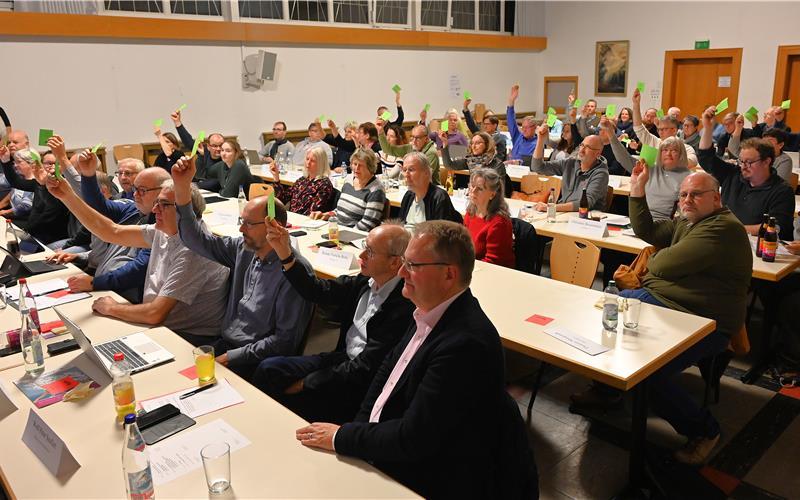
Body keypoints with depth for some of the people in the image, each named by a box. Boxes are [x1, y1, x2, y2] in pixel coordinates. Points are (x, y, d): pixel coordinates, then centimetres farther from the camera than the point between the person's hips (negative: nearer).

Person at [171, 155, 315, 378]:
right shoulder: (243, 249, 3)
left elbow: (286, 340, -17)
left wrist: (230, 358, -17)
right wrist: (182, 188, -6)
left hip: (257, 360, -7)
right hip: (225, 343, 7)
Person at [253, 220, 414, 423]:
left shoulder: (403, 305, -26)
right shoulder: (366, 280, -3)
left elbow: (364, 368, -22)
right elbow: (319, 291, 1)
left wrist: (305, 384, -14)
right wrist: (283, 250, -11)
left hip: (358, 385, -7)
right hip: (342, 358, 8)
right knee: (268, 369, -1)